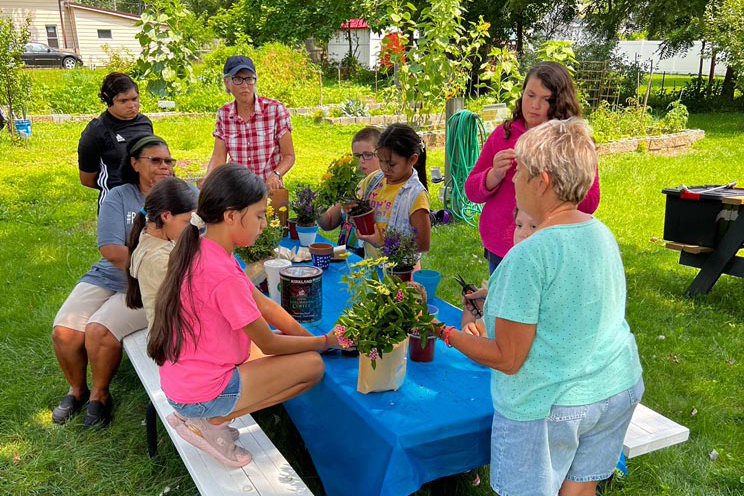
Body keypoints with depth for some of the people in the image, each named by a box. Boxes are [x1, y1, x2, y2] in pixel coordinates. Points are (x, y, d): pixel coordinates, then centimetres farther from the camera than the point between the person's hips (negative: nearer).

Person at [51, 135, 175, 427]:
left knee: (100, 331, -24)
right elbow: (111, 250, -7)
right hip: (108, 277, 3)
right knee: (64, 332, -14)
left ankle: (100, 395, 5)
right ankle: (77, 389, 17)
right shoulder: (119, 197, 5)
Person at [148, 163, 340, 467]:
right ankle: (213, 421, -2)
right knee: (313, 364, -6)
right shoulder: (224, 276, -28)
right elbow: (268, 343, -16)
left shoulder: (202, 251, 2)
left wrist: (311, 338, 2)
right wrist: (324, 342, -2)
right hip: (202, 394, -9)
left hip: (180, 383, 9)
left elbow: (264, 304, 6)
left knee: (291, 342, 17)